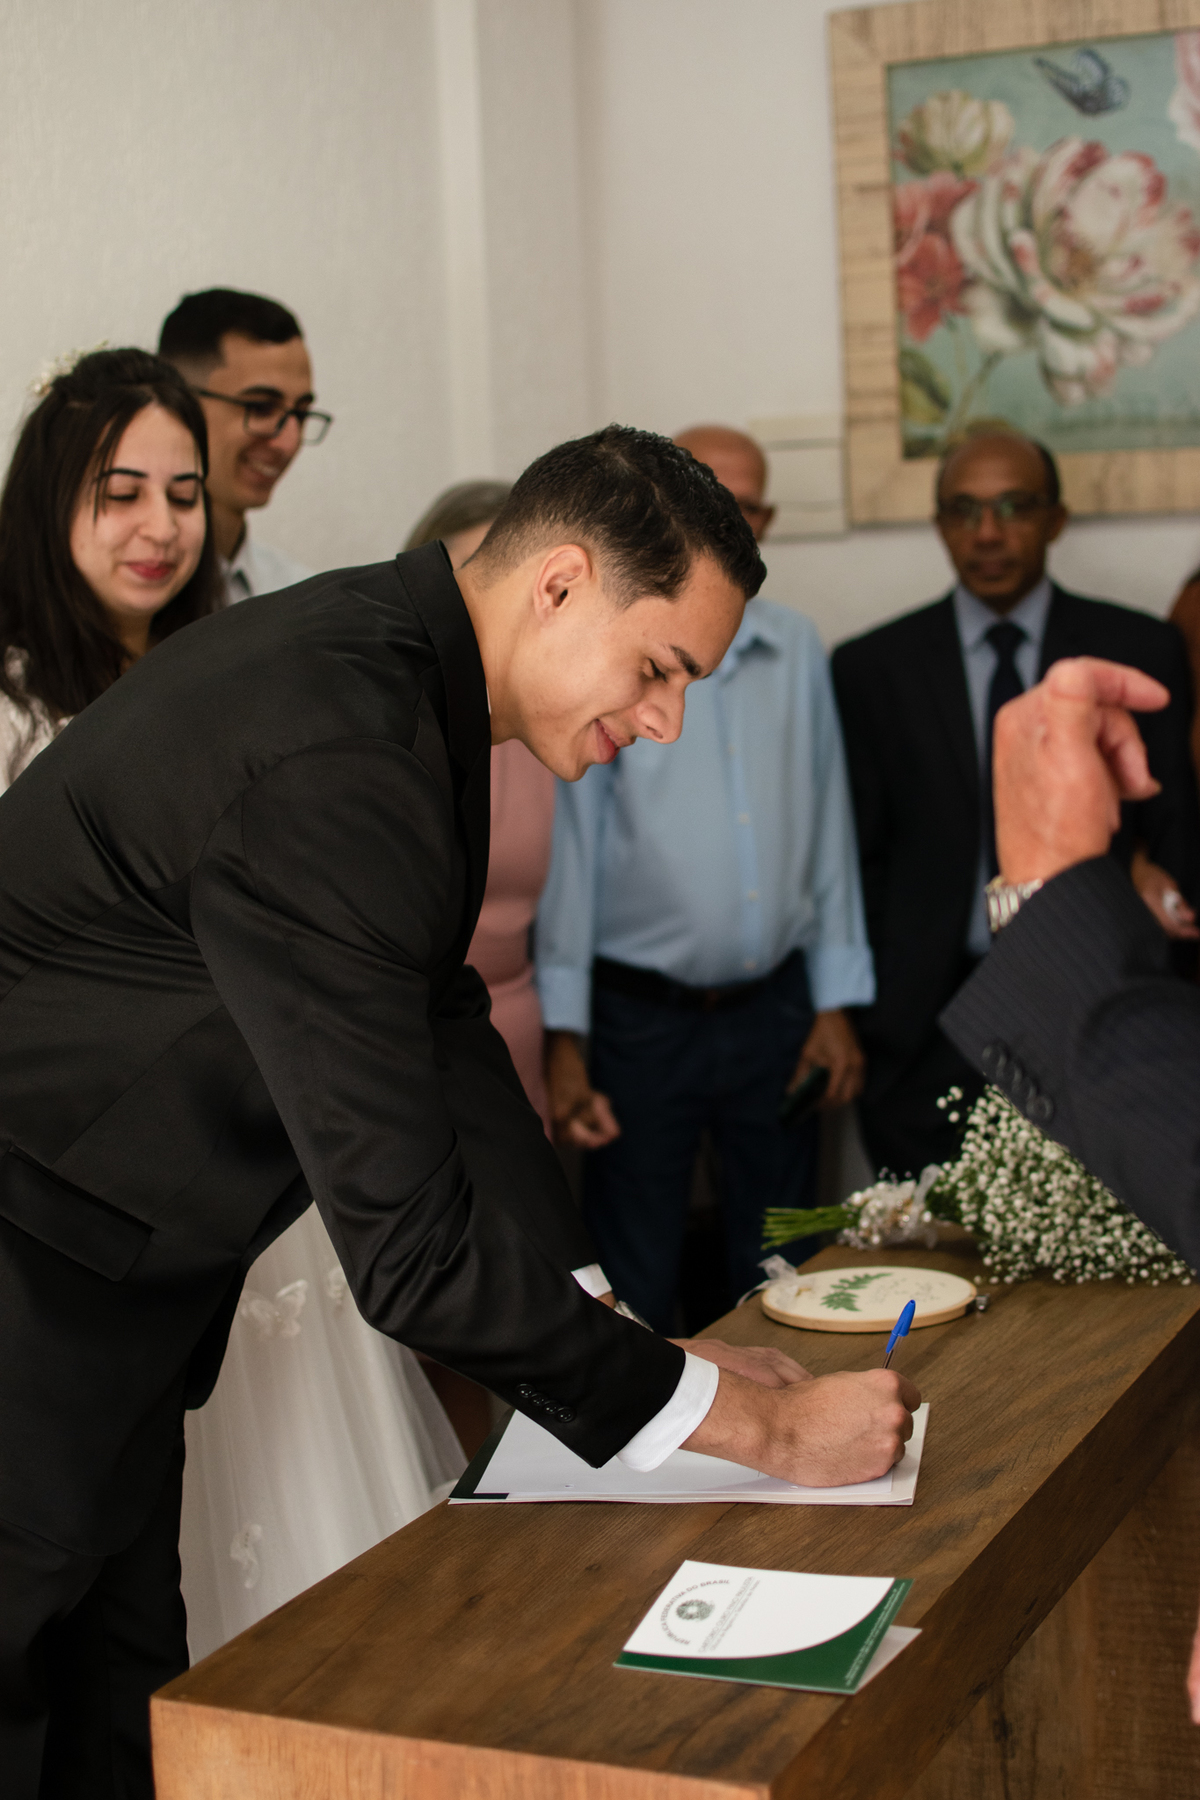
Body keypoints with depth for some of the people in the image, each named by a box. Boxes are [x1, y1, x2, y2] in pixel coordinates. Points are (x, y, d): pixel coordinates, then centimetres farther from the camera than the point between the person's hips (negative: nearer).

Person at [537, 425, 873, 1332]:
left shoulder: (797, 650, 8)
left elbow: (828, 827, 11)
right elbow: (567, 843, -7)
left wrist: (837, 1000, 7)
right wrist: (565, 1037, -10)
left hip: (777, 1011, 4)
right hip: (642, 1019, -4)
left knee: (778, 1284, 14)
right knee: (634, 1292, 3)